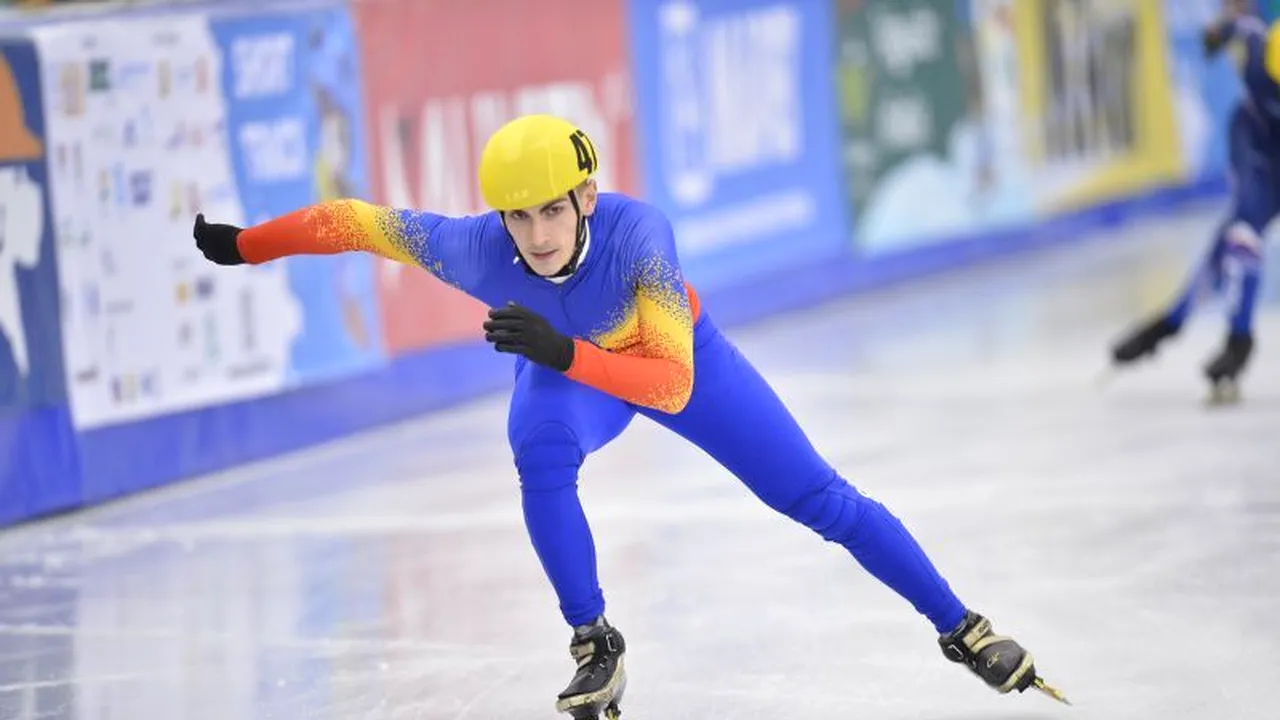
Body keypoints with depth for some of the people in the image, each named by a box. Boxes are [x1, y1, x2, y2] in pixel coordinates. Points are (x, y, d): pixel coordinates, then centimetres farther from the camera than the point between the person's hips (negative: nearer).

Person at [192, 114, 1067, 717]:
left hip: (676, 353, -1)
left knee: (818, 497, -1)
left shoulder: (637, 231, -43)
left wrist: (565, 354, -58)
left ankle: (961, 628, 15)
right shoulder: (473, 249, -37)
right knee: (541, 456, -32)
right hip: (567, 371, 1)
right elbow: (355, 220, -22)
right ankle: (597, 647, -14)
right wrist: (243, 245, -14)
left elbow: (673, 387, -46)